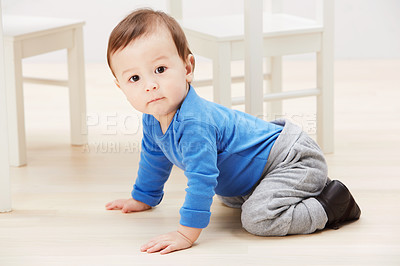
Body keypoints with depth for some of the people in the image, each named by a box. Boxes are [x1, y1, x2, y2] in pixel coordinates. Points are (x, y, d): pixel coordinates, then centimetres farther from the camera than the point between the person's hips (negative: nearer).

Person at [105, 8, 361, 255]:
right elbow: (154, 158, 19)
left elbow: (202, 178, -37)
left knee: (258, 217, -30)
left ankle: (331, 205, -11)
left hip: (294, 159, -11)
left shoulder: (195, 123, -35)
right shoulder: (153, 118, -3)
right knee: (229, 197, 35)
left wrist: (186, 234, -34)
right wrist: (143, 198, 29)